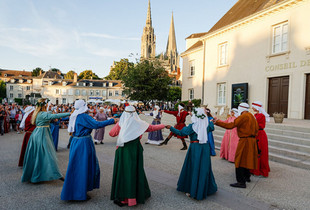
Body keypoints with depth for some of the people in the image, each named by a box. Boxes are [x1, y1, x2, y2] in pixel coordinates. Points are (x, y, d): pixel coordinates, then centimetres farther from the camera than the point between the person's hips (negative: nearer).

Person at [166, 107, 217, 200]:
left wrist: (170, 128, -5)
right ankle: (205, 189, 28)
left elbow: (181, 132, -13)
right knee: (204, 168, 14)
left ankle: (192, 190, 16)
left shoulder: (192, 126, -13)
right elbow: (212, 127, 22)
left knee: (193, 168, 7)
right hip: (205, 147, 4)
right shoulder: (207, 124, -1)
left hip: (195, 148, -4)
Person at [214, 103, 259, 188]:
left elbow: (230, 125, -22)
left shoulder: (243, 117, -15)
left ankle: (241, 182, -5)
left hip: (245, 141, -9)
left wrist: (217, 122, -20)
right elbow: (256, 128, 16)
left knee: (240, 161, -6)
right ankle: (247, 176, 37)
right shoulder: (251, 116, 13)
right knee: (246, 159, 22)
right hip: (252, 140, 9)